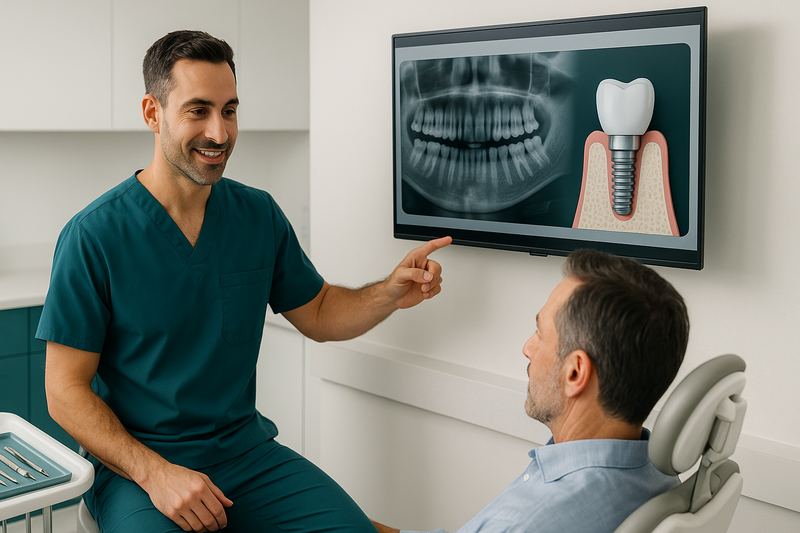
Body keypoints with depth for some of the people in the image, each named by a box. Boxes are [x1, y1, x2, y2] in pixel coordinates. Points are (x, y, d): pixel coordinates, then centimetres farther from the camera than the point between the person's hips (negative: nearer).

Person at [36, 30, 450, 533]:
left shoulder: (259, 215, 4)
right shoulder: (94, 236, -11)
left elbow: (318, 314, 15)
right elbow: (66, 391, -9)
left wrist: (391, 294, -5)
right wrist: (155, 473, -21)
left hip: (246, 449, 4)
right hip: (134, 462, -3)